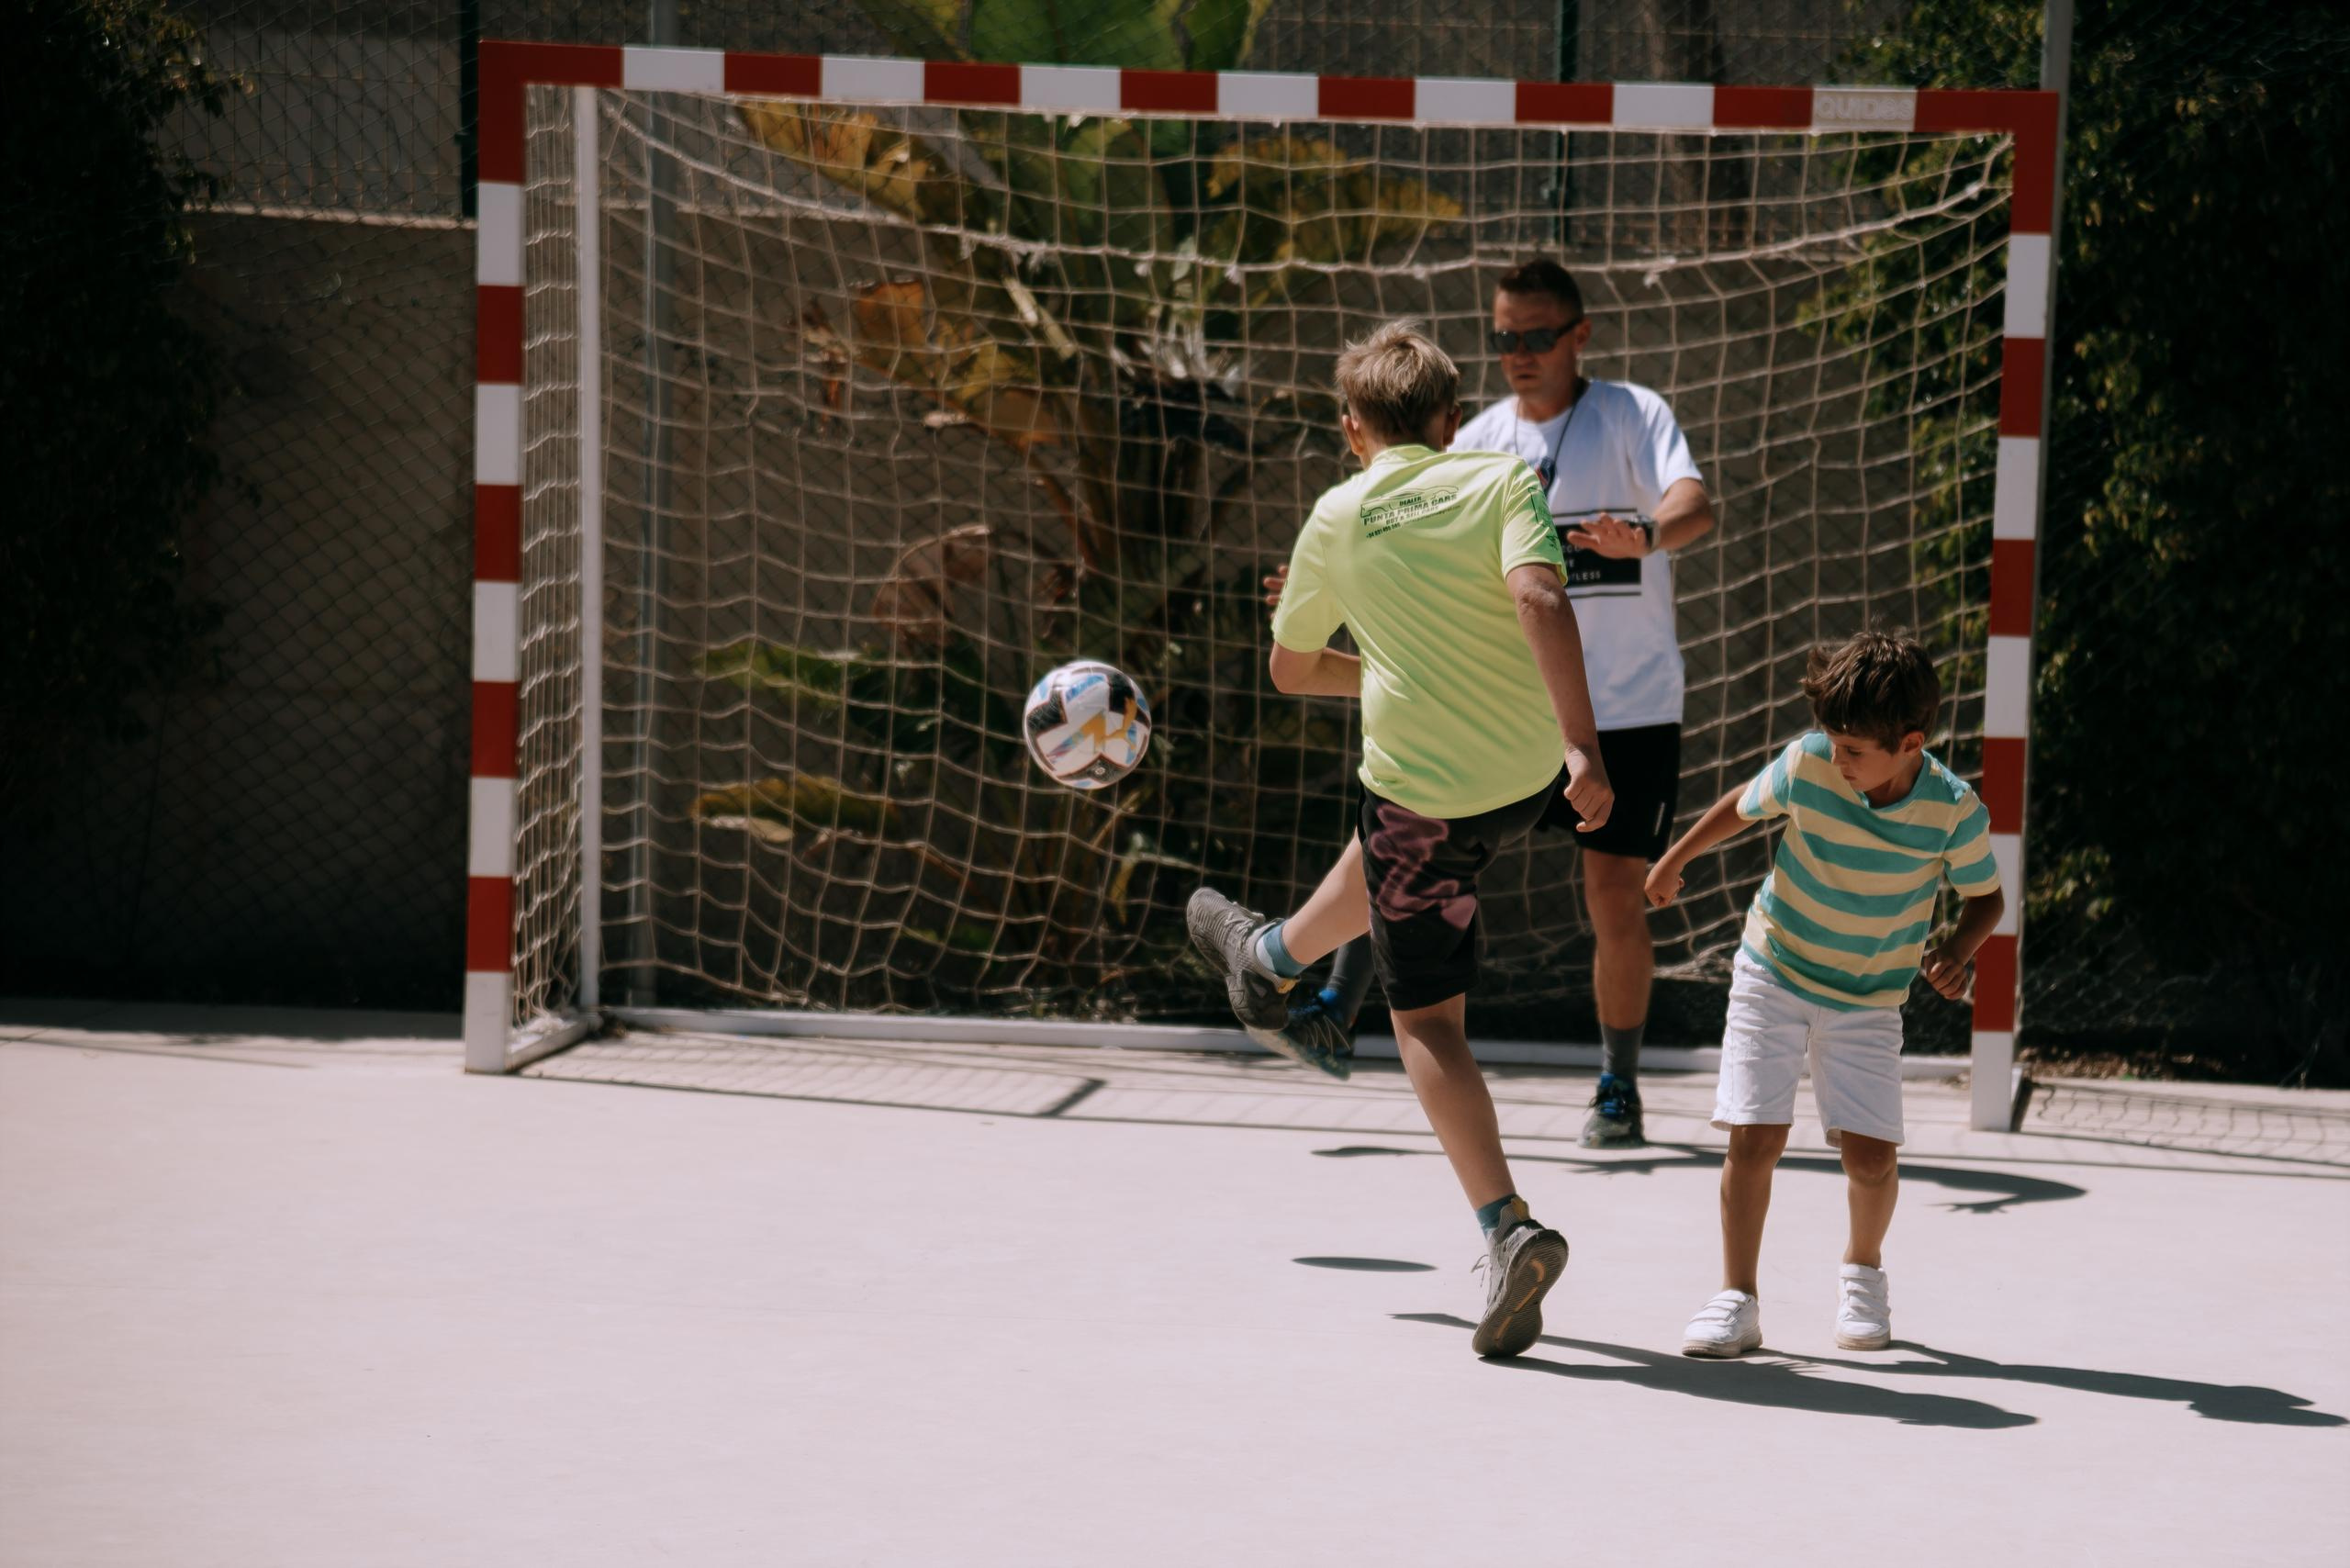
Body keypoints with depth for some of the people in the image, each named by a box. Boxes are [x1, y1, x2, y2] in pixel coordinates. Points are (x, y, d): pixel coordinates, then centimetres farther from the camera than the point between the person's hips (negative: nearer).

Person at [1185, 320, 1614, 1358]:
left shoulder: (1338, 522, -1)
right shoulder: (1500, 482, -4)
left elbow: (1292, 669, 12)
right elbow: (1541, 601, -22)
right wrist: (1582, 745, -25)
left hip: (1421, 785, -3)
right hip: (1528, 777, 3)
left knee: (1428, 1024, 2)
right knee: (1391, 854, 35)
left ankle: (1508, 1229, -14)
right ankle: (1270, 961, 63)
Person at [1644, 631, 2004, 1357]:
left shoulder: (1954, 812, -21)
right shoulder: (1807, 765, -18)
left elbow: (1984, 896, -4)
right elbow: (1743, 807, 3)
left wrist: (1957, 949, -24)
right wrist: (1676, 859, 16)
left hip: (1868, 1000, 0)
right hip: (1772, 976, 0)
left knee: (1871, 1155, -7)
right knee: (1754, 1137, -9)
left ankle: (1862, 1270, 23)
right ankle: (1736, 1298, 3)